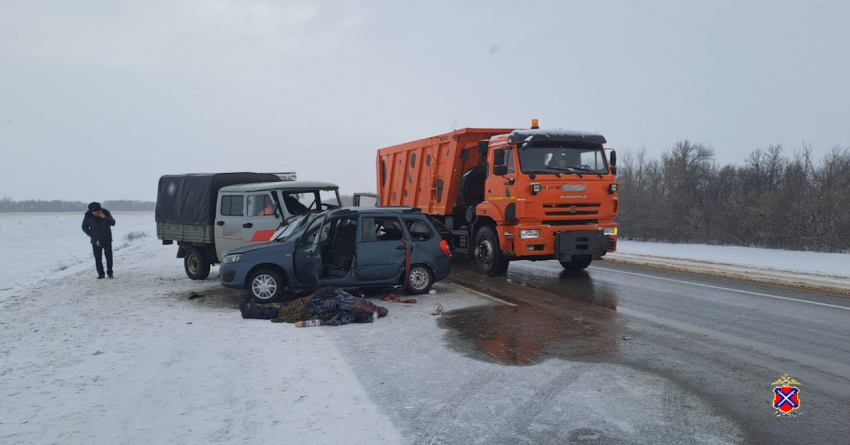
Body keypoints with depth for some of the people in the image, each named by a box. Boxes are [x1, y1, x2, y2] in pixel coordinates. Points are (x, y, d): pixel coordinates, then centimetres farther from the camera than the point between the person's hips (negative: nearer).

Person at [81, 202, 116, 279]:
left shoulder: (106, 213, -10)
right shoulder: (88, 216, -7)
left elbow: (113, 223, -15)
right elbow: (84, 227, 7)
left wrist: (104, 217, -29)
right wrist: (91, 235, -3)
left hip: (107, 240, -1)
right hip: (95, 241, 1)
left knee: (109, 256, 1)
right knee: (98, 258, -1)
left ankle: (110, 272, 13)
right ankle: (101, 274, 8)